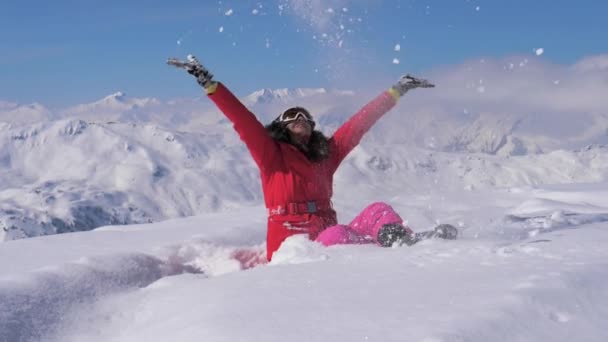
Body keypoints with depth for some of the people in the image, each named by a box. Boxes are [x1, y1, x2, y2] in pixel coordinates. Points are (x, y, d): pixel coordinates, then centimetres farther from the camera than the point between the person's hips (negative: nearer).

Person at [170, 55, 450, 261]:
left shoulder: (326, 154, 20)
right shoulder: (271, 153, 7)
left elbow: (360, 122, 23)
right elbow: (243, 121, -4)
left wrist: (398, 91, 30)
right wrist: (208, 83, -15)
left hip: (326, 239, 5)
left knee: (379, 211, -17)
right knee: (337, 235, -36)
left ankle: (410, 245, -44)